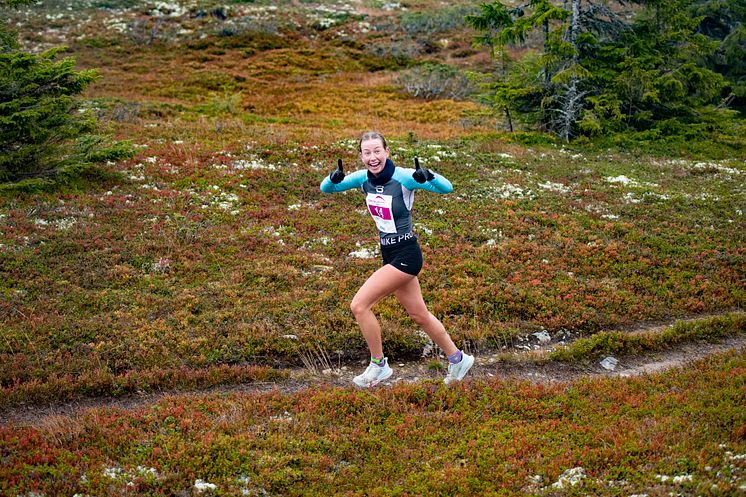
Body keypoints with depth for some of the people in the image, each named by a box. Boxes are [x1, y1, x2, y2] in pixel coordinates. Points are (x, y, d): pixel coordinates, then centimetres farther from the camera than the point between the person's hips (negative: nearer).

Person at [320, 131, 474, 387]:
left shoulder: (403, 177, -19)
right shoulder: (363, 178, -1)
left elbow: (447, 188, -25)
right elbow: (325, 188, 4)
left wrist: (428, 176, -46)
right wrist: (334, 179, -19)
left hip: (405, 255, -7)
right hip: (389, 255, 8)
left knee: (359, 305, -12)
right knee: (419, 315, 18)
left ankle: (379, 364, 5)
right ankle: (458, 359, 35)